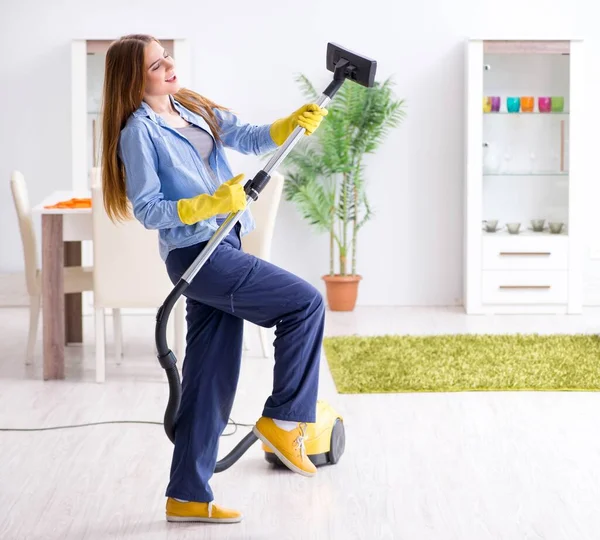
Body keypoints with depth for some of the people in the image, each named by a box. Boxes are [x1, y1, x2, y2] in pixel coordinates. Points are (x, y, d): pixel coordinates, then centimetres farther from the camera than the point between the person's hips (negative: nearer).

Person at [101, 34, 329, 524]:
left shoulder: (195, 110, 14)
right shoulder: (140, 130, -9)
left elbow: (251, 138, 7)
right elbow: (148, 210, -12)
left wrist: (294, 124, -11)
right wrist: (211, 204, -22)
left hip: (221, 249, 8)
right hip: (196, 256, -8)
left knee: (211, 381, 8)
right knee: (305, 303, -11)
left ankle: (188, 497, 15)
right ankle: (283, 419, 0)